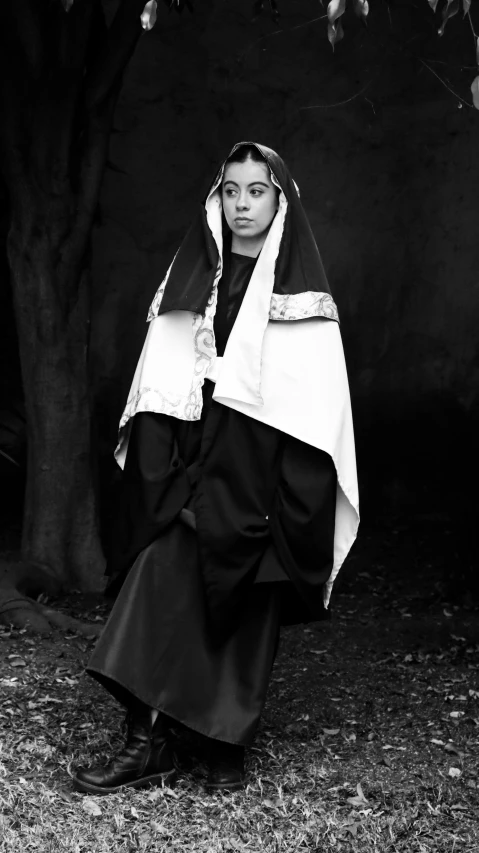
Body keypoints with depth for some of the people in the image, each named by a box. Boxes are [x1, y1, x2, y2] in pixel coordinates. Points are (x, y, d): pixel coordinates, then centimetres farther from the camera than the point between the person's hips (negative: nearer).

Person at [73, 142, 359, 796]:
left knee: (246, 612, 0)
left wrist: (303, 495, -10)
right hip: (188, 464, 3)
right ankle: (148, 742, -8)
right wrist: (150, 467, 0)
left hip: (262, 473, -2)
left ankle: (228, 748, 12)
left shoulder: (301, 291, 2)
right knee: (159, 584, -10)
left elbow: (319, 398, -2)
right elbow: (160, 383, 9)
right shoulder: (191, 279, 11)